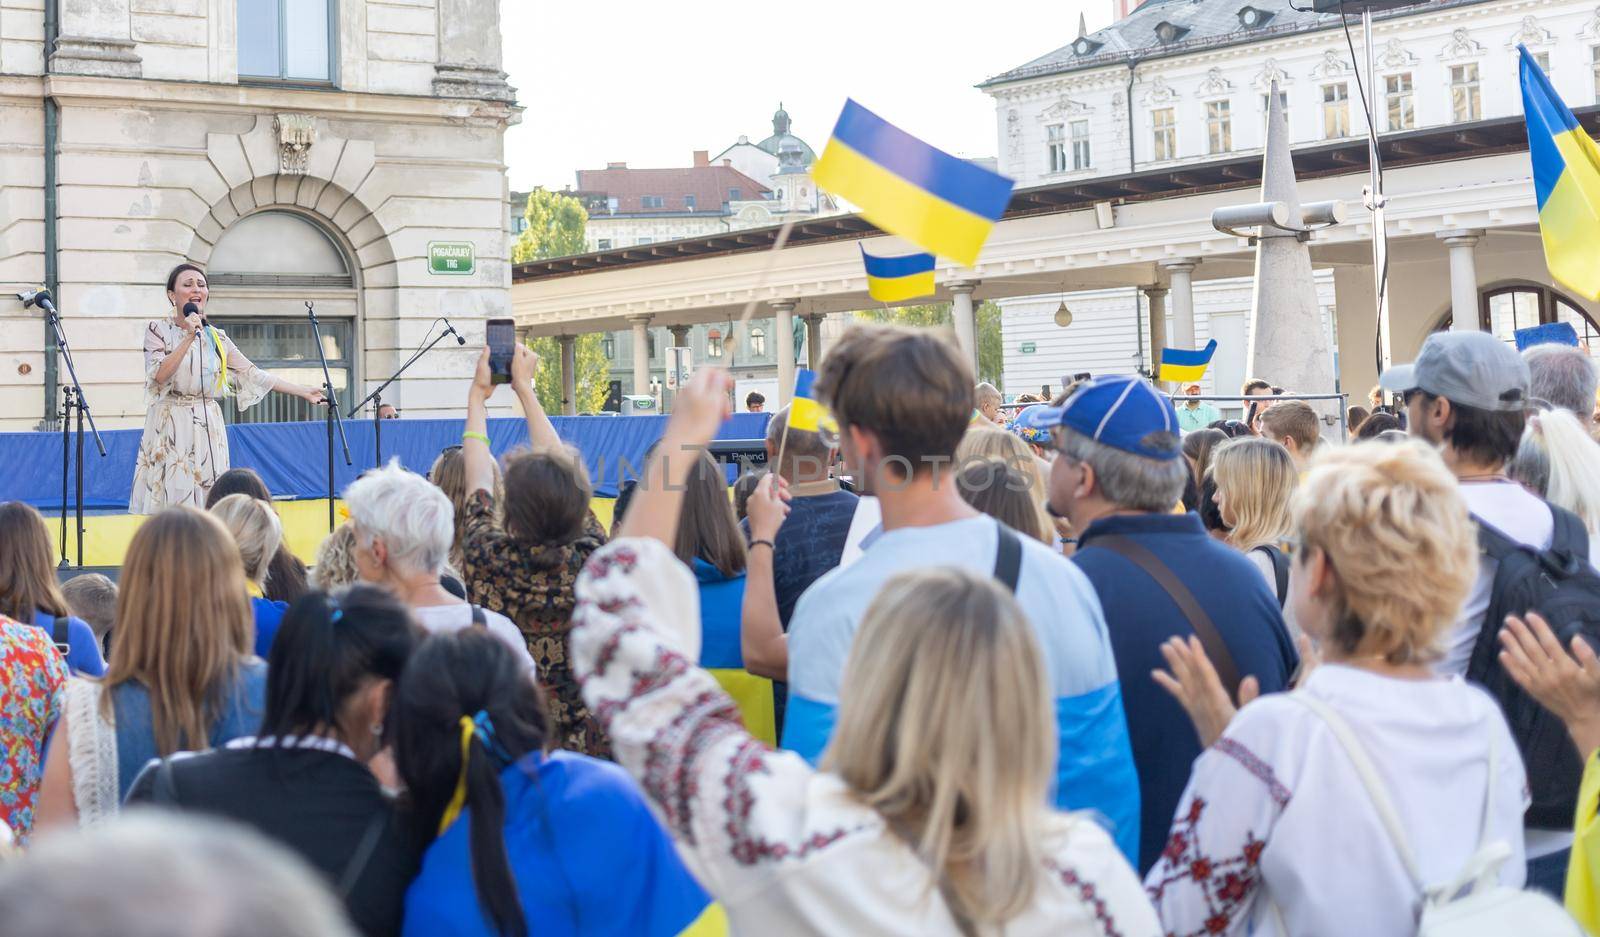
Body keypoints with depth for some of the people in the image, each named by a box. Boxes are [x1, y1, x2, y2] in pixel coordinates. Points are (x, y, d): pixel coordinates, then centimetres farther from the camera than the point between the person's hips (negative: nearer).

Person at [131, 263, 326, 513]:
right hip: (171, 427, -4)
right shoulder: (158, 330, 1)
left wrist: (302, 392, 11)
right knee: (174, 498, -12)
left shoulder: (217, 338, 13)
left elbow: (252, 374, 14)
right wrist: (188, 338, -16)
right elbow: (159, 375, -12)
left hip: (208, 428, 4)